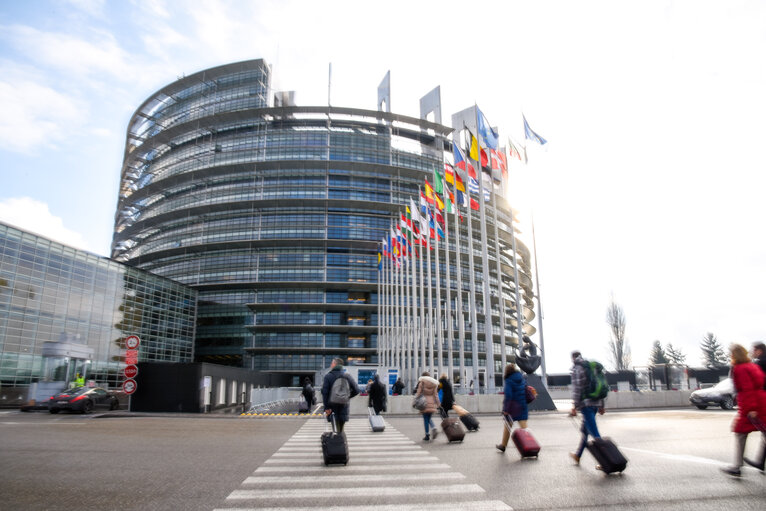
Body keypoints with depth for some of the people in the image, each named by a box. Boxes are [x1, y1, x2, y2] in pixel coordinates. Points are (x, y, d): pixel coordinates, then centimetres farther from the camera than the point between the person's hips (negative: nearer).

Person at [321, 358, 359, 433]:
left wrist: (326, 407, -11)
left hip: (332, 405, -3)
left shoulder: (328, 376, -6)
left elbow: (324, 392, -12)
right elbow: (356, 390, 2)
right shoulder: (347, 376, 3)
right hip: (344, 405, 3)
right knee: (341, 429, 12)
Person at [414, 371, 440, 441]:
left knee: (425, 419, 3)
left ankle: (427, 435, 3)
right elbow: (435, 395, 6)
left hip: (424, 402, -3)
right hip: (432, 403, 3)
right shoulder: (434, 383, 8)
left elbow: (418, 393, -5)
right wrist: (438, 404, 9)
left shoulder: (421, 382, 0)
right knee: (429, 418, 16)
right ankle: (434, 429, -8)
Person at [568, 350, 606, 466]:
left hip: (585, 403, -8)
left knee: (594, 433, -8)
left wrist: (574, 407, -13)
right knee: (585, 430, 19)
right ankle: (577, 456, 32)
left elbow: (577, 388, -13)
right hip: (596, 402, 8)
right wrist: (601, 405, 22)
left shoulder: (577, 369, -6)